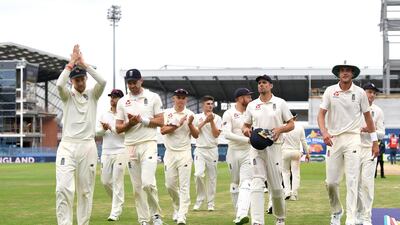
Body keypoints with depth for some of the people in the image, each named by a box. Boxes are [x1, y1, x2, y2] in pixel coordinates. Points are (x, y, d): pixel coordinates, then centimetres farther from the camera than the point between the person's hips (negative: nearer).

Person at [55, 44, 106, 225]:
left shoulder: (92, 94, 10)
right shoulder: (67, 95, 7)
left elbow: (102, 81, -12)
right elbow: (59, 84, -17)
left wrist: (83, 63, -10)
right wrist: (71, 62, -11)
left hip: (88, 147, 2)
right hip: (67, 146, -2)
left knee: (86, 190, 6)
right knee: (63, 188, -16)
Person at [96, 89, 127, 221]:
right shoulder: (104, 115, 14)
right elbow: (97, 132, 10)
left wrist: (111, 128, -18)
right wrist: (103, 129, -10)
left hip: (120, 152, -6)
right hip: (106, 152, 6)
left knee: (117, 182, -7)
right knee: (105, 181, 7)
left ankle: (115, 213, -5)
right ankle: (118, 201, 31)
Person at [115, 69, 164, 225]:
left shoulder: (153, 97, 4)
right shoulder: (122, 102, 11)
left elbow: (160, 121, 0)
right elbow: (118, 128, 10)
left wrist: (142, 120, -11)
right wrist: (130, 123, -10)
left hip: (148, 144, -4)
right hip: (130, 146, 4)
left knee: (148, 182, -19)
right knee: (137, 186, 4)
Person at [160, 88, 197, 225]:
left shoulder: (190, 114, 3)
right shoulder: (167, 113, 3)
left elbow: (196, 135, 0)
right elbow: (163, 131, -9)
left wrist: (190, 124, -16)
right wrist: (179, 124, -15)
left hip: (185, 153, -2)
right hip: (170, 153, 2)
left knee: (184, 186, -8)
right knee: (170, 185, 6)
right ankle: (177, 207, 33)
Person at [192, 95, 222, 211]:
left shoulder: (217, 118, 6)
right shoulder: (197, 117, 7)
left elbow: (216, 134, -4)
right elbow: (194, 133, -5)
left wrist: (211, 121, -12)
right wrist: (205, 121, -10)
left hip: (212, 150, 1)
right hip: (200, 149, -1)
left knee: (212, 177, 2)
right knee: (199, 174, -17)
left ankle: (211, 203, 10)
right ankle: (199, 199, 0)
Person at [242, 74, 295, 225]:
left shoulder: (280, 103, 5)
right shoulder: (252, 105, 13)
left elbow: (291, 124, 6)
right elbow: (246, 125, 20)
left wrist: (279, 129, -14)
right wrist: (246, 130, -5)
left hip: (273, 147, -1)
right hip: (256, 147, 1)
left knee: (276, 186, 4)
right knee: (257, 183, -12)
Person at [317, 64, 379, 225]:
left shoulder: (360, 92, 3)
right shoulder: (330, 91, 4)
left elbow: (368, 117, 10)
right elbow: (321, 114, 1)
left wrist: (375, 142, 9)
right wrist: (324, 132, -18)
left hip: (352, 139, -1)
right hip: (333, 139, 1)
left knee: (352, 181, -8)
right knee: (331, 181, 2)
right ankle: (336, 212, 27)